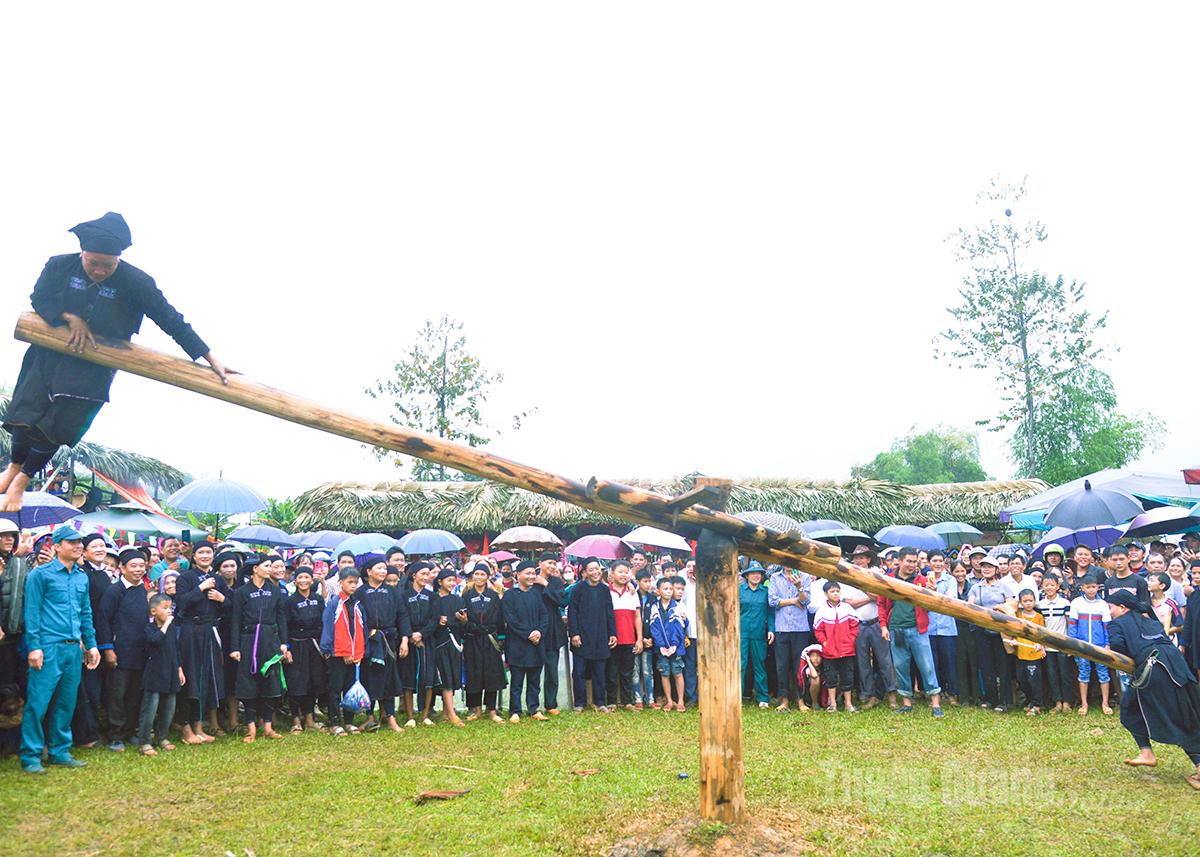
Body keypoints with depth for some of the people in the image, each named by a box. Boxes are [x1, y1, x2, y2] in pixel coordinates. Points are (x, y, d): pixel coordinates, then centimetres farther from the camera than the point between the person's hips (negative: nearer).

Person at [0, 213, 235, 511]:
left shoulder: (136, 283, -20)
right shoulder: (60, 266, -11)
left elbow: (172, 321, -17)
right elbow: (39, 297, 3)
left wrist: (211, 359, -19)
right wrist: (71, 318, -17)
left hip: (94, 364, -2)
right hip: (51, 351, 2)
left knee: (58, 424, -7)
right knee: (26, 411, -2)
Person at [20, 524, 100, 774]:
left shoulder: (82, 577, 14)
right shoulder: (40, 574, -3)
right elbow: (32, 612, -7)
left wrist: (91, 644, 14)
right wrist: (34, 647, -12)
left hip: (74, 649, 6)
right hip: (49, 648, -6)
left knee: (66, 703, 10)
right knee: (38, 703, -4)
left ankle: (59, 752, 21)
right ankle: (31, 757, 6)